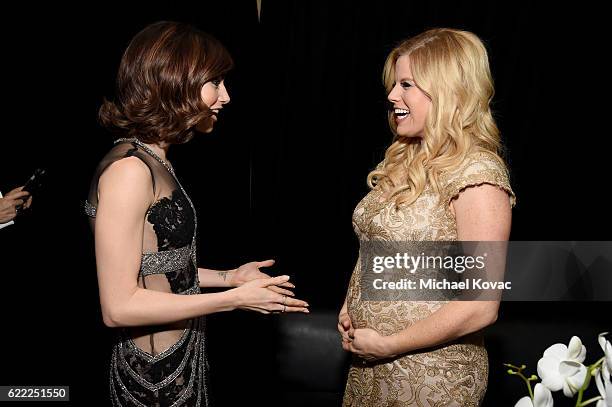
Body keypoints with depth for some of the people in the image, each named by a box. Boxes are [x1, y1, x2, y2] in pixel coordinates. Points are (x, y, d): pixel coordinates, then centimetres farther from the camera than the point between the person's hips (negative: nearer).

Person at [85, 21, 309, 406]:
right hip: (154, 374, -8)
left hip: (182, 358, 8)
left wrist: (228, 277, 6)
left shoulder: (154, 161, 6)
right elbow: (119, 306, -23)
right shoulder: (129, 169, -22)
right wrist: (234, 299, -20)